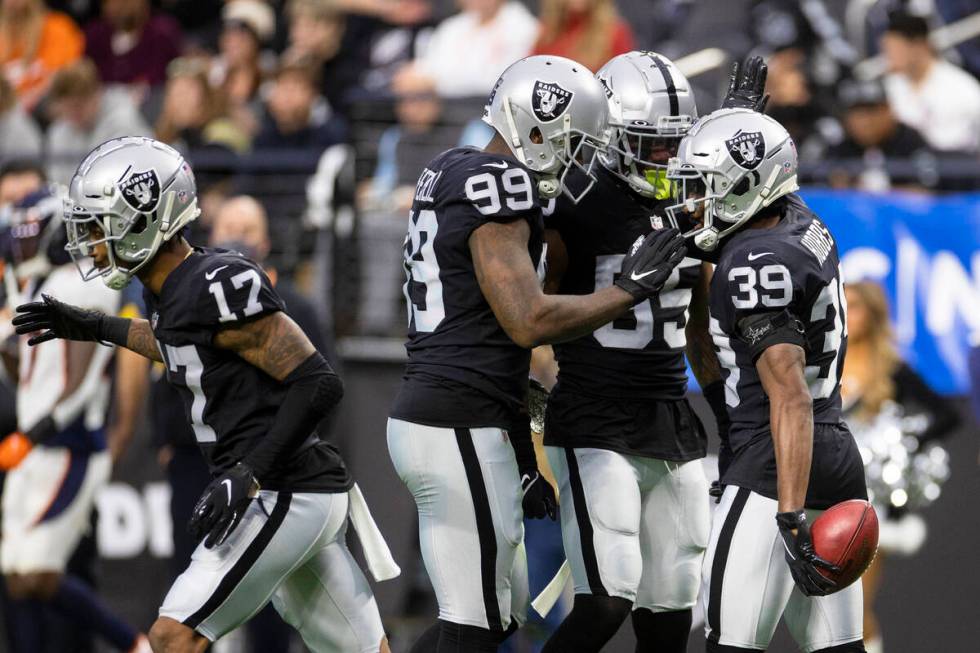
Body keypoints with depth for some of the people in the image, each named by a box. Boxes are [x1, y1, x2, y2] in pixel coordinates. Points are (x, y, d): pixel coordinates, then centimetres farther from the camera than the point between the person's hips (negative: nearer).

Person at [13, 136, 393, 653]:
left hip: (284, 495, -10)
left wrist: (248, 475, -24)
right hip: (302, 496, 10)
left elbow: (317, 383, -20)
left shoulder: (220, 287, -19)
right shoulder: (171, 292, 9)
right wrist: (95, 329, 31)